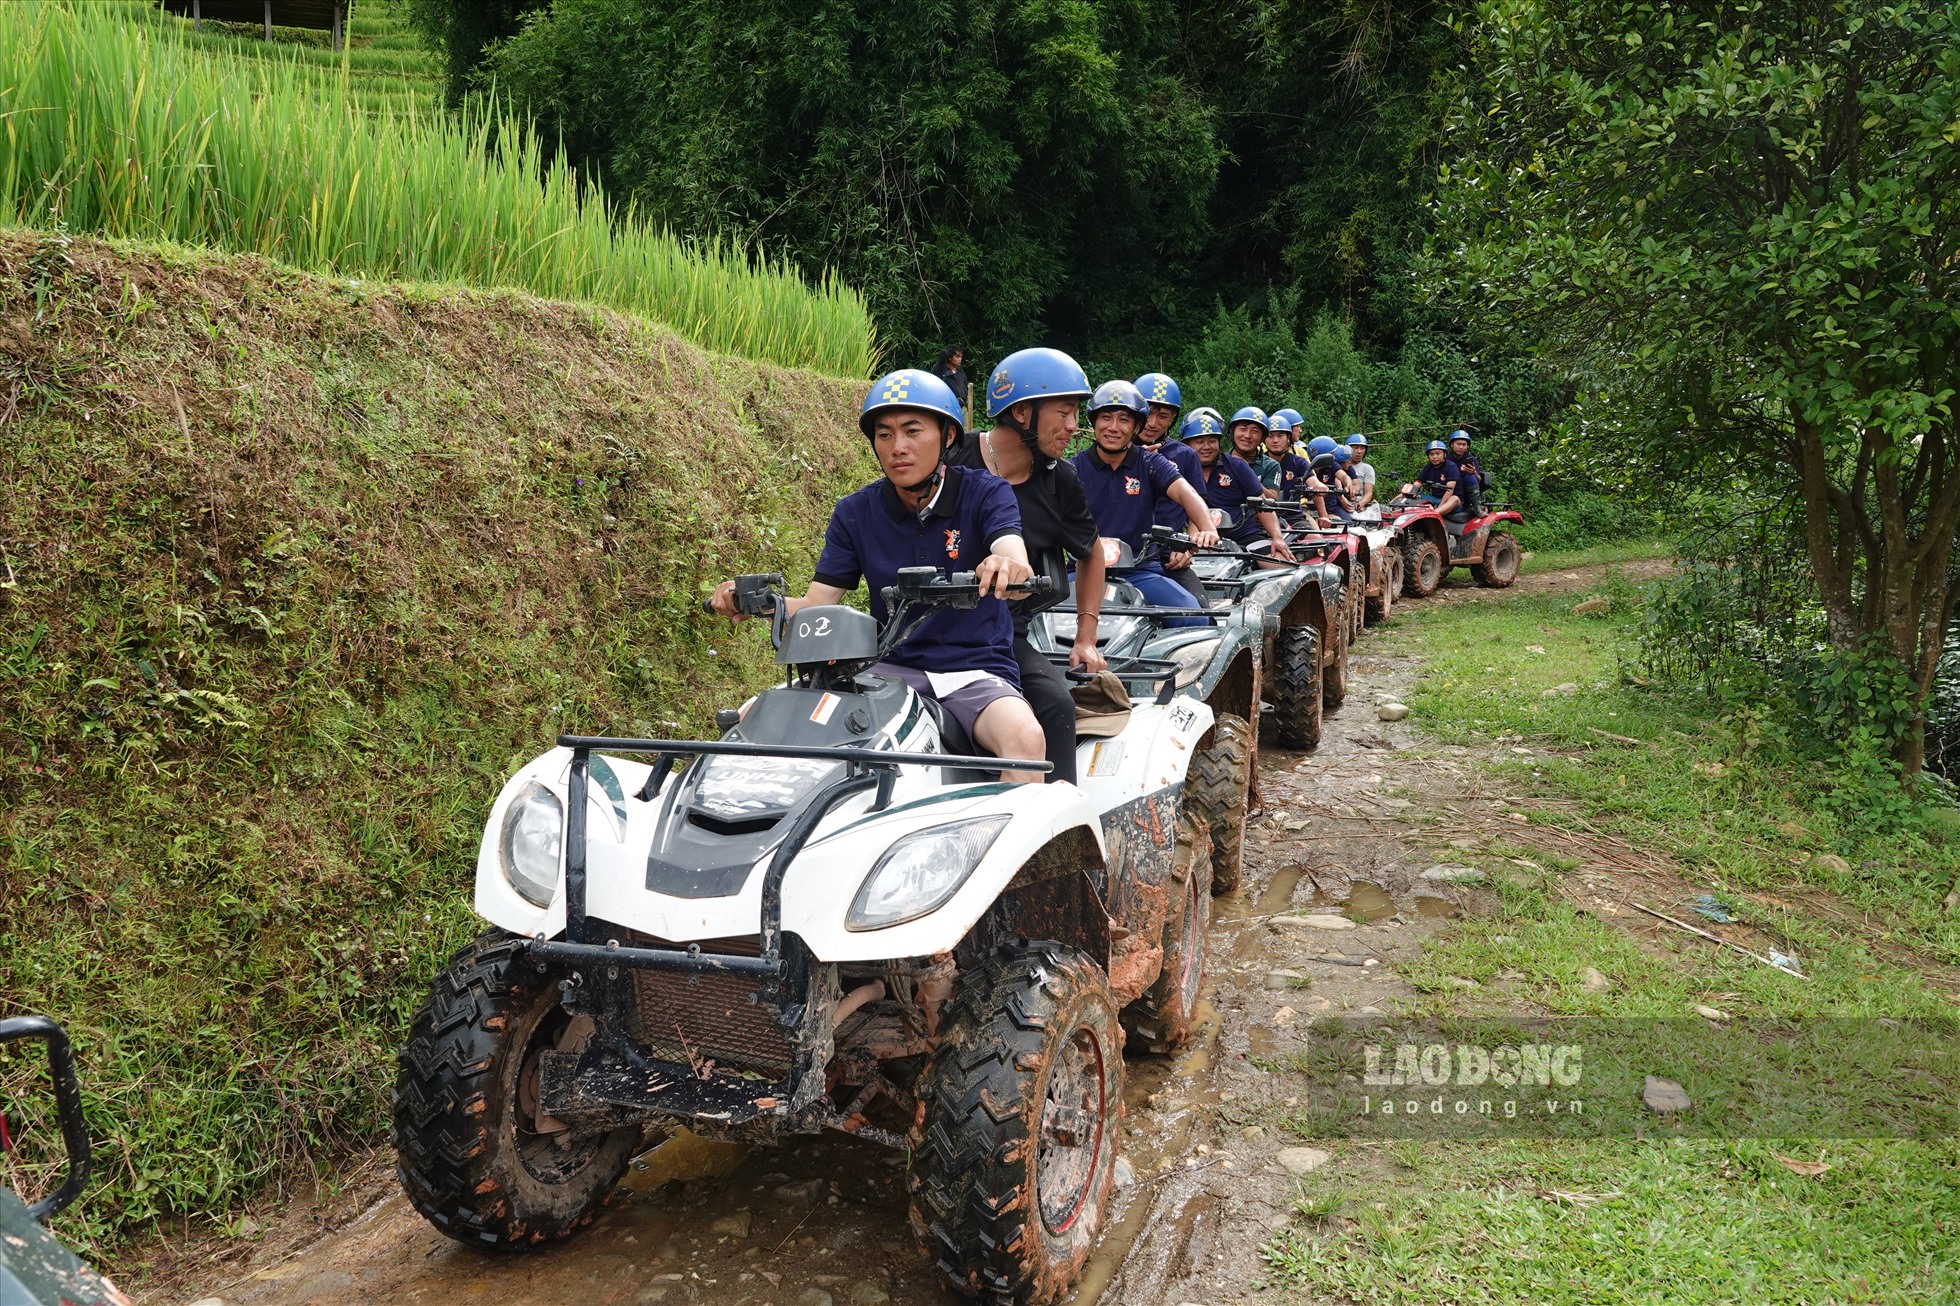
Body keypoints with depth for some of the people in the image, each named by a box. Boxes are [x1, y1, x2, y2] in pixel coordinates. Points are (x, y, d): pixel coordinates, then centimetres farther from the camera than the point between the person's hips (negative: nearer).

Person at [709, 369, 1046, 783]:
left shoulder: (985, 493, -3)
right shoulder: (855, 512, 7)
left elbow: (1017, 567, -22)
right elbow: (815, 607, 2)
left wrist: (1009, 567, -48)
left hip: (975, 670, -3)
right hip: (888, 668, 3)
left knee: (1024, 737, -36)